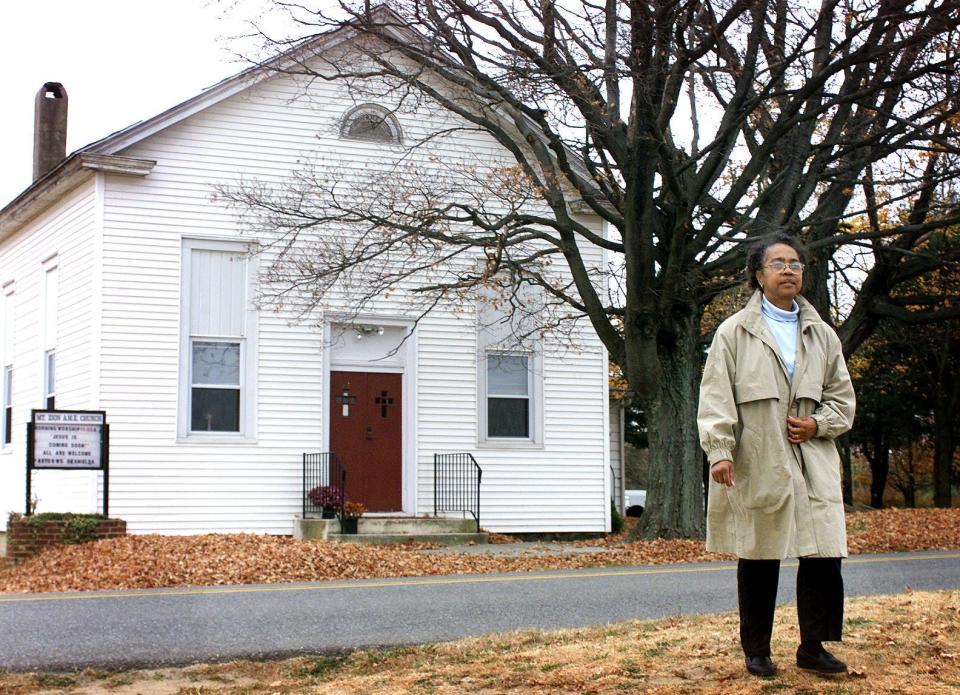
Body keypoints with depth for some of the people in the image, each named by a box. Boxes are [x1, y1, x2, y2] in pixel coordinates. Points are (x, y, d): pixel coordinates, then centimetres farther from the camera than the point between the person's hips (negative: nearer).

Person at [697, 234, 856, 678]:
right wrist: (718, 450, -14)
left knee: (823, 554, -3)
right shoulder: (735, 331, 2)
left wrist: (818, 424, -2)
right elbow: (716, 396, -3)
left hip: (812, 464, 3)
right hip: (756, 467, -3)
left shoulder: (822, 336, 13)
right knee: (758, 559, 5)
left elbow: (842, 397, 18)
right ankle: (756, 650, 18)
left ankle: (812, 647, 12)